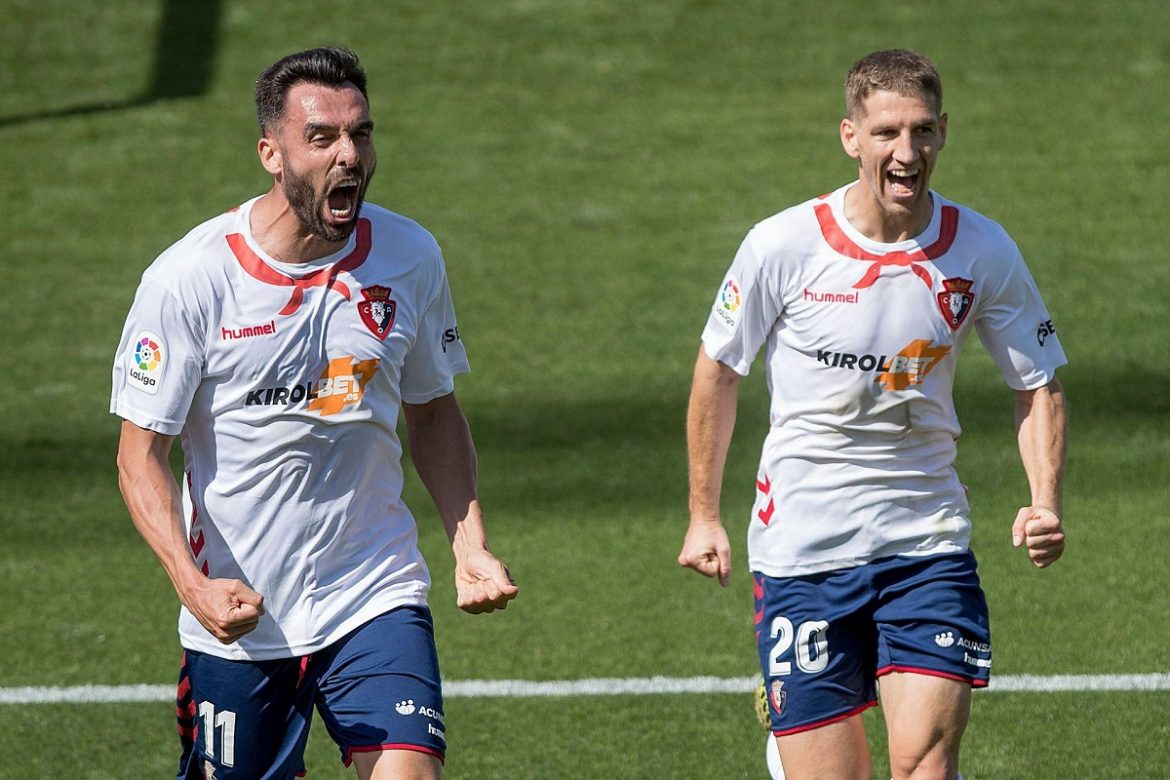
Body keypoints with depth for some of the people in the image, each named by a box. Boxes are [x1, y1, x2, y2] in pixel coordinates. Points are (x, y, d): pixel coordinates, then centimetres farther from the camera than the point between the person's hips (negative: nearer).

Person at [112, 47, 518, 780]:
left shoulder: (410, 257, 0)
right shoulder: (188, 278, -12)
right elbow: (142, 452, -8)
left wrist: (471, 546, 0)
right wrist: (192, 582, -24)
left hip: (377, 598, 2)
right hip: (236, 614, -2)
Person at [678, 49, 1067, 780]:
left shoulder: (983, 252, -5)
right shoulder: (782, 246, -9)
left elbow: (1039, 385, 7)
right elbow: (718, 369, 6)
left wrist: (1045, 503, -9)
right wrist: (705, 515, 10)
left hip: (929, 544, 1)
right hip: (802, 548, -1)